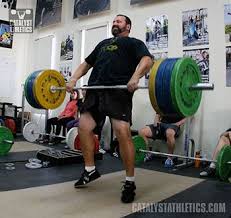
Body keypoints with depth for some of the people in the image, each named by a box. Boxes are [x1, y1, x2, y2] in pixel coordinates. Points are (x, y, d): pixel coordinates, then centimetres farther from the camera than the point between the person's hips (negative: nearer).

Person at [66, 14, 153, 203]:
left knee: (122, 132, -18)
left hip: (118, 91, -6)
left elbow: (147, 59, -6)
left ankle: (130, 182, -4)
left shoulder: (133, 43, 13)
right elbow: (87, 63, 32)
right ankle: (90, 170, 18)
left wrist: (135, 77, -27)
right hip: (95, 90, 7)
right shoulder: (103, 44, 32)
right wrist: (74, 79, 14)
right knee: (84, 127, -2)